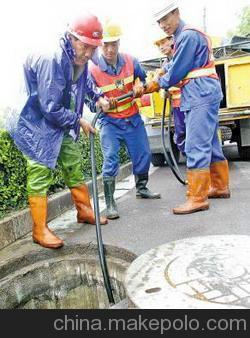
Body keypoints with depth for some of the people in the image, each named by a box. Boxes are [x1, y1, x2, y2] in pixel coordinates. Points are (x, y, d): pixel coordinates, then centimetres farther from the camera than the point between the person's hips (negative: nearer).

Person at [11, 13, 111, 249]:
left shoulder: (79, 59, -2)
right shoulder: (51, 61, -29)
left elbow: (85, 81, 22)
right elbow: (51, 109, -29)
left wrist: (98, 97, 4)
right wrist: (79, 121, -17)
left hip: (64, 128, 9)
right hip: (39, 127, -9)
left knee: (74, 170, 15)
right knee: (39, 178, -5)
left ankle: (84, 211, 33)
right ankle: (40, 230, 8)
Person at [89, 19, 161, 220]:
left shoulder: (130, 61, -6)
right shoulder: (93, 69, -16)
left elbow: (144, 79, 12)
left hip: (133, 118, 5)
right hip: (110, 121, -4)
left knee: (143, 154, 12)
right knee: (110, 160, -15)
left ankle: (142, 188, 37)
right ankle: (110, 203, -6)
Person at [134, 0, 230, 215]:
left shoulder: (188, 35, -9)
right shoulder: (183, 36, 22)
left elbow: (176, 73, -12)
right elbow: (179, 69, 18)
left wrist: (151, 86, 2)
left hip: (201, 95, -10)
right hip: (203, 95, 10)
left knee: (196, 147, -13)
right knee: (210, 144, 14)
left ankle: (197, 198, -10)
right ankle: (220, 186, 24)